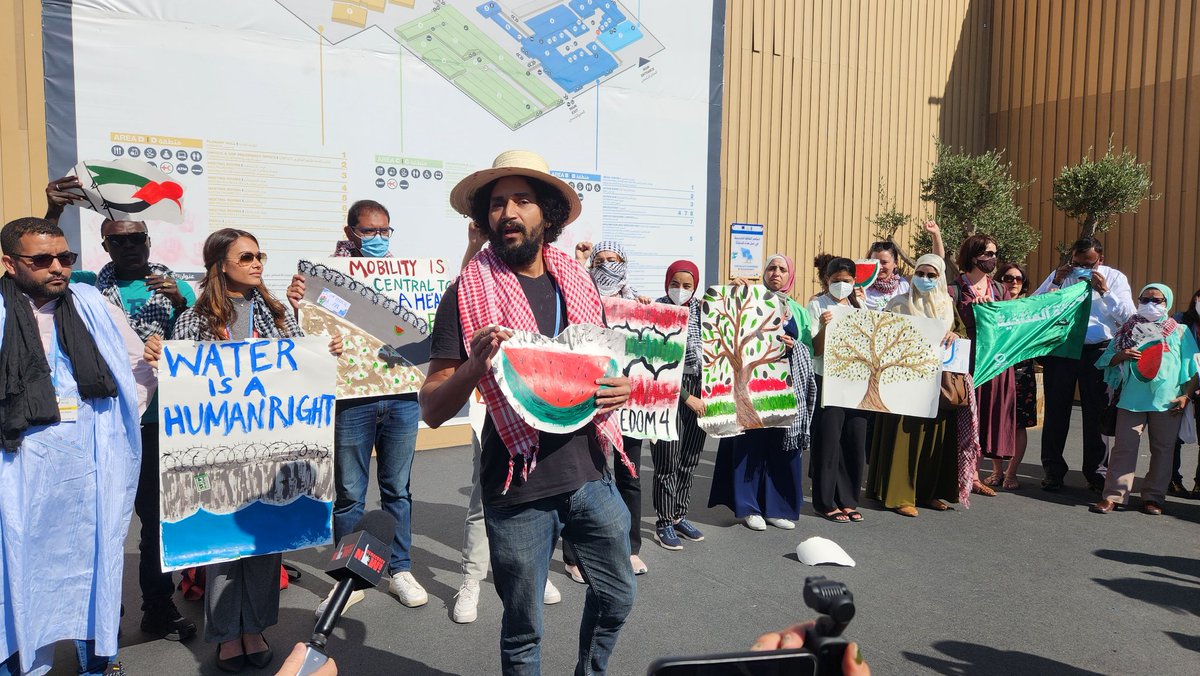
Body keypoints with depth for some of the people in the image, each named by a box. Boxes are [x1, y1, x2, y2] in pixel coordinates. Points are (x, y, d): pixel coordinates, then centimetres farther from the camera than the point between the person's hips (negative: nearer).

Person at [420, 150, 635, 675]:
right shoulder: (467, 294, -8)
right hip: (519, 489, -4)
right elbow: (432, 410, -8)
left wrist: (621, 388, -4)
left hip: (590, 474, 4)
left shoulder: (577, 283, 5)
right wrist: (474, 367, -28)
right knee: (523, 628, 12)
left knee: (616, 596, 19)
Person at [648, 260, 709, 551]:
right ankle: (664, 523, 13)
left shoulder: (701, 309, 6)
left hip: (699, 392, 5)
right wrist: (686, 397, -12)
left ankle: (679, 516, 26)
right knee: (668, 462, 0)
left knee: (690, 459, 12)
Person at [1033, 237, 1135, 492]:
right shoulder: (1060, 275, 7)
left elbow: (1128, 316, -5)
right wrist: (1055, 284, -10)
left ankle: (1095, 472, 19)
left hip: (1098, 352, -1)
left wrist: (1104, 291, -14)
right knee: (1056, 412, 6)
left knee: (1095, 413, 7)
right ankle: (1053, 471, 16)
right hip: (1060, 348, 1)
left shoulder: (1114, 278, 5)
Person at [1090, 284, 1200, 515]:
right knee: (1124, 446, -4)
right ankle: (1113, 495, -3)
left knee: (1162, 449, 7)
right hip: (1132, 398, 0)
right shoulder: (1128, 329, 11)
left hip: (1167, 401, 0)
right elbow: (1107, 361, 12)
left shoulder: (1180, 332, 9)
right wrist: (1122, 355, -9)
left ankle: (1153, 497, 16)